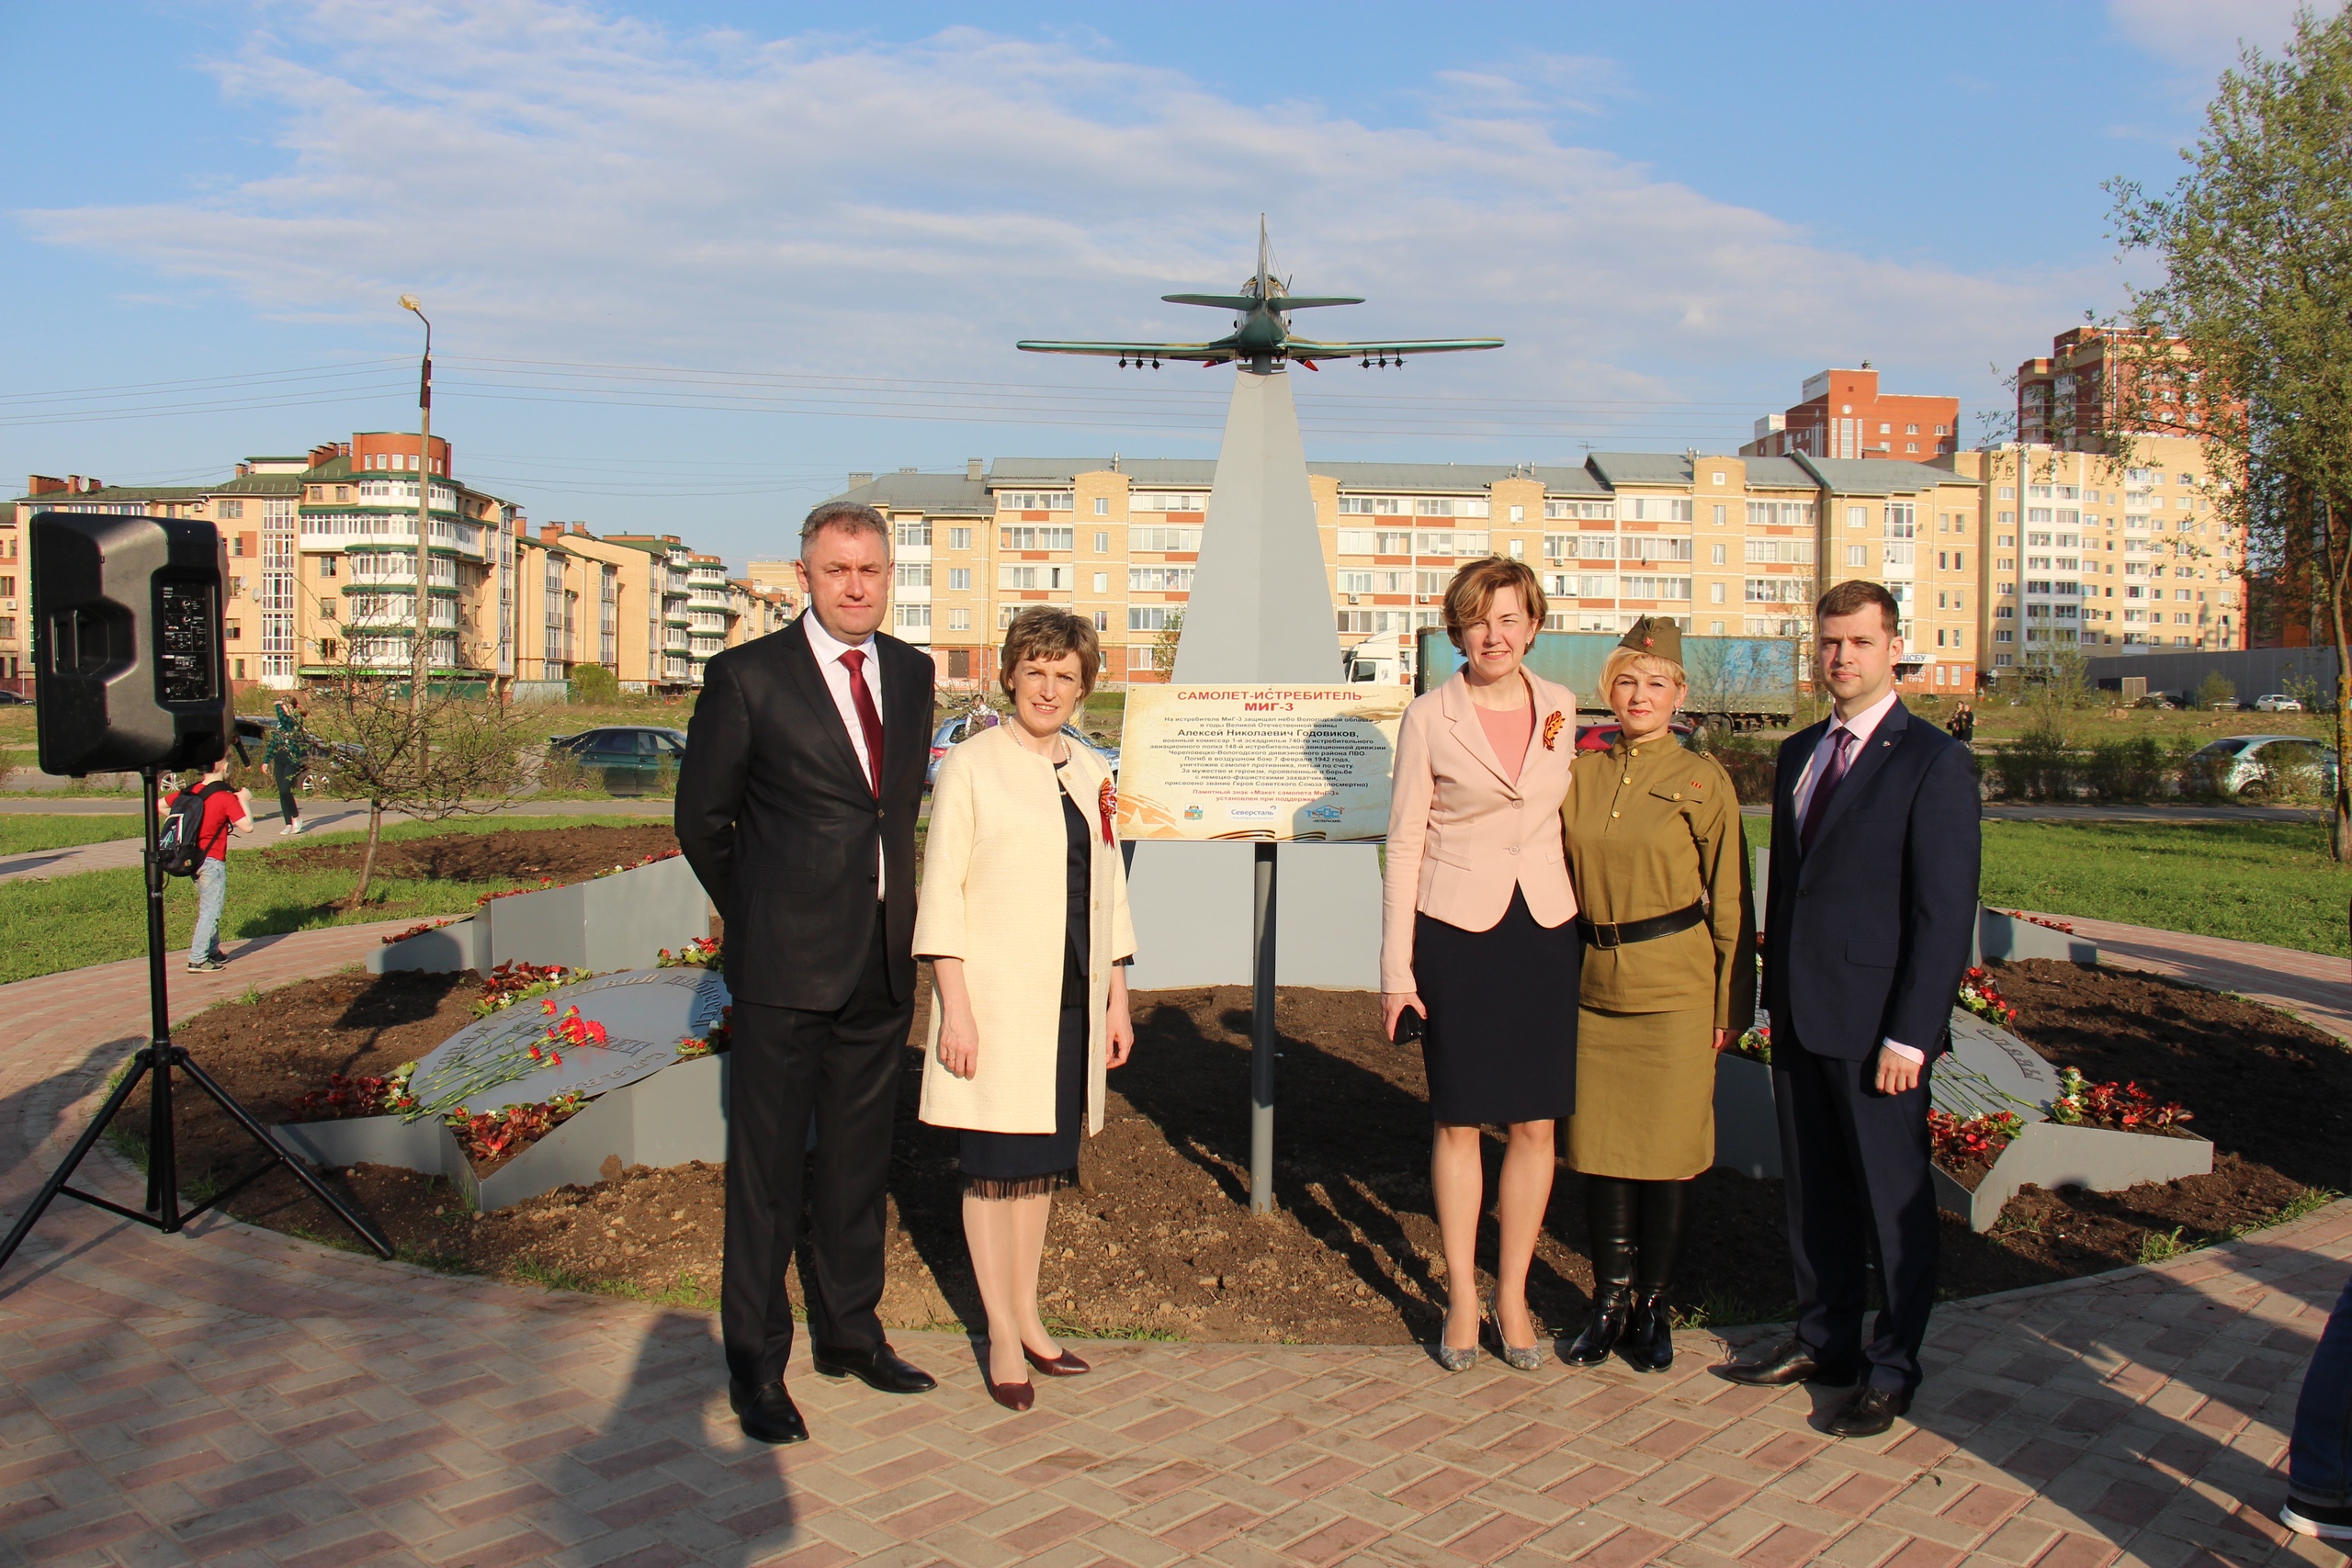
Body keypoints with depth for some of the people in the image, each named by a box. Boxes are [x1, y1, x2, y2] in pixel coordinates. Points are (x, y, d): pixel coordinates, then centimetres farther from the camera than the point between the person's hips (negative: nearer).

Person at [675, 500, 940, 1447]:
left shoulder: (912, 672, 9)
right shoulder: (747, 676, -7)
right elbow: (700, 818, 1)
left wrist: (895, 909, 13)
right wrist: (758, 915, 8)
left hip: (882, 963, 5)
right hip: (785, 966, -5)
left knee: (858, 1158, 16)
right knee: (767, 1166, 3)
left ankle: (848, 1332, 31)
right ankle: (756, 1364, 15)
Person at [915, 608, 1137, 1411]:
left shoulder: (1092, 773, 11)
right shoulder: (971, 765, -5)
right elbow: (940, 891, -7)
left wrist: (1117, 1001, 13)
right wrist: (954, 1006, -13)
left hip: (1071, 1001, 5)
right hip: (997, 999, -5)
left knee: (1044, 1162, 12)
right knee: (995, 1167, 1)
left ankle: (1027, 1317, 25)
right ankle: (1002, 1337, 13)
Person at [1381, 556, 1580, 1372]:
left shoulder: (1562, 708, 4)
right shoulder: (1429, 717, -5)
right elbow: (1404, 844, -4)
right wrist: (1396, 970, -6)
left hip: (1545, 930, 3)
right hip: (1457, 932, -3)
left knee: (1536, 1123, 6)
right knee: (1459, 1120, 6)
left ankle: (1513, 1295, 22)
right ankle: (1461, 1297, 21)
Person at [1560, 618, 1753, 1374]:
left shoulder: (1703, 779, -3)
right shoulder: (1580, 775, 5)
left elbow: (1729, 899, -1)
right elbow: (1560, 884, 11)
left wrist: (1734, 1004, -3)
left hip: (1675, 992, -3)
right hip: (1595, 986, 3)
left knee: (1664, 1151, 4)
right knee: (1600, 1145, 8)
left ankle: (1653, 1307, 20)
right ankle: (1610, 1298, 24)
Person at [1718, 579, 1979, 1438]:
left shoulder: (1934, 762, -9)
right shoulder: (1799, 753, 13)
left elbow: (1946, 911, -13)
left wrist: (1909, 1035, -16)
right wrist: (1774, 997, 12)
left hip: (1875, 1024, -7)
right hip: (1799, 1015, 7)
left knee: (1893, 1200, 5)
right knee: (1812, 1191, 15)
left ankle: (1892, 1370, 19)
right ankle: (1824, 1341, 30)